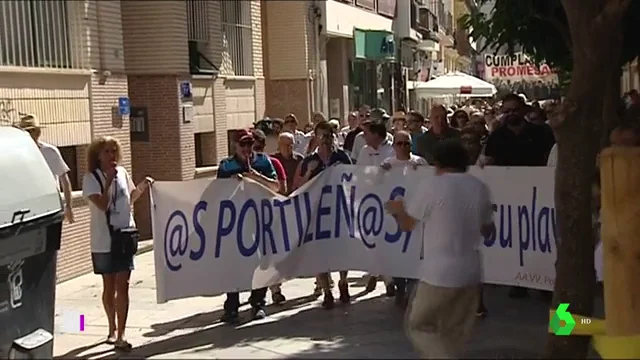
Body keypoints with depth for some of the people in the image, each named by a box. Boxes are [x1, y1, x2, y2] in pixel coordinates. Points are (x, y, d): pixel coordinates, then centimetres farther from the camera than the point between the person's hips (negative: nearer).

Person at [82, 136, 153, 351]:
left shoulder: (122, 172, 4)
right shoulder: (91, 177, -8)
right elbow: (102, 205, -20)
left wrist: (141, 187, 1)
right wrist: (109, 180, -20)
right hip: (104, 240, -2)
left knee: (122, 286, -2)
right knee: (109, 287, 10)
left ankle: (120, 335, 0)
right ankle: (113, 328, 29)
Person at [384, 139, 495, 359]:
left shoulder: (435, 186, -9)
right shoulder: (480, 188, 4)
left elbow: (406, 224, 1)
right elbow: (488, 229, 16)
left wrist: (397, 209, 22)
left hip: (440, 273, -5)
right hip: (471, 272, 5)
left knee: (418, 325, 9)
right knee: (455, 332, 18)